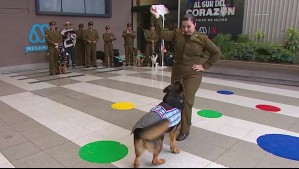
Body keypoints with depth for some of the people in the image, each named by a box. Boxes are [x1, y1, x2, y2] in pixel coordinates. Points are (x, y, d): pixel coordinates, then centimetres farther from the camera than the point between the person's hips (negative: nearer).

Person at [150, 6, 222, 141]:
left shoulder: (202, 39, -9)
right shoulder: (177, 33, -1)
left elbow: (217, 53, -3)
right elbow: (162, 35, -13)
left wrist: (205, 66, -8)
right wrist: (157, 18, -23)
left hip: (193, 74, -4)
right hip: (176, 72, 4)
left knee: (186, 101, -6)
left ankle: (184, 130, 8)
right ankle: (181, 123, 38)